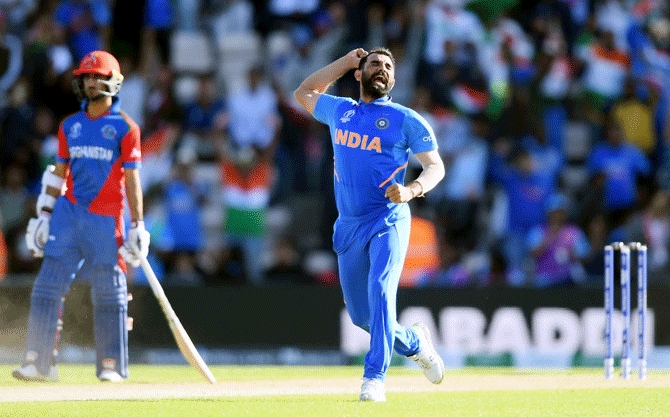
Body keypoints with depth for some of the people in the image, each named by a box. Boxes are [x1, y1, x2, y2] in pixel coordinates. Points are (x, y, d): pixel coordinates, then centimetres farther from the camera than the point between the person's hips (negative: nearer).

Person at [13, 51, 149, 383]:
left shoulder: (125, 127, 0)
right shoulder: (70, 126, 14)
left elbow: (132, 178, -2)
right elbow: (59, 174, 17)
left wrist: (138, 226, -7)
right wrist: (44, 215, 10)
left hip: (105, 218, -4)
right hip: (68, 212, 4)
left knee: (109, 292, -1)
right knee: (48, 285, -6)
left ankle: (111, 365, 6)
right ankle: (39, 361, -7)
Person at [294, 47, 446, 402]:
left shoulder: (405, 119, 1)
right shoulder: (339, 111, 14)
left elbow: (436, 166, -1)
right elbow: (303, 93, 31)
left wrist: (411, 190, -22)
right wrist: (344, 62, 22)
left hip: (388, 221, -5)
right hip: (349, 226, 5)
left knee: (380, 290, -26)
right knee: (360, 315, 7)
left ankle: (374, 378, -29)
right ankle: (414, 343, 35)